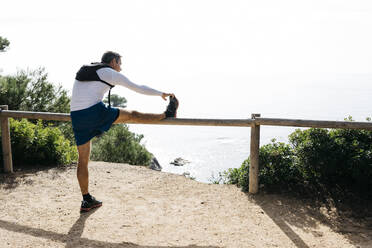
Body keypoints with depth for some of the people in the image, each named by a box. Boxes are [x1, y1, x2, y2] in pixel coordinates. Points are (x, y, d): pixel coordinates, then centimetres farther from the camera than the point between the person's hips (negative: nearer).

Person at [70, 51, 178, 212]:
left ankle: (86, 200, 18)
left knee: (83, 160, 10)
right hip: (95, 112, -6)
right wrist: (161, 94, 20)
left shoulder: (83, 71, 25)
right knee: (132, 115, 12)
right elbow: (138, 88, 8)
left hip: (76, 117, 6)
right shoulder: (111, 73, 4)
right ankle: (167, 114, 29)